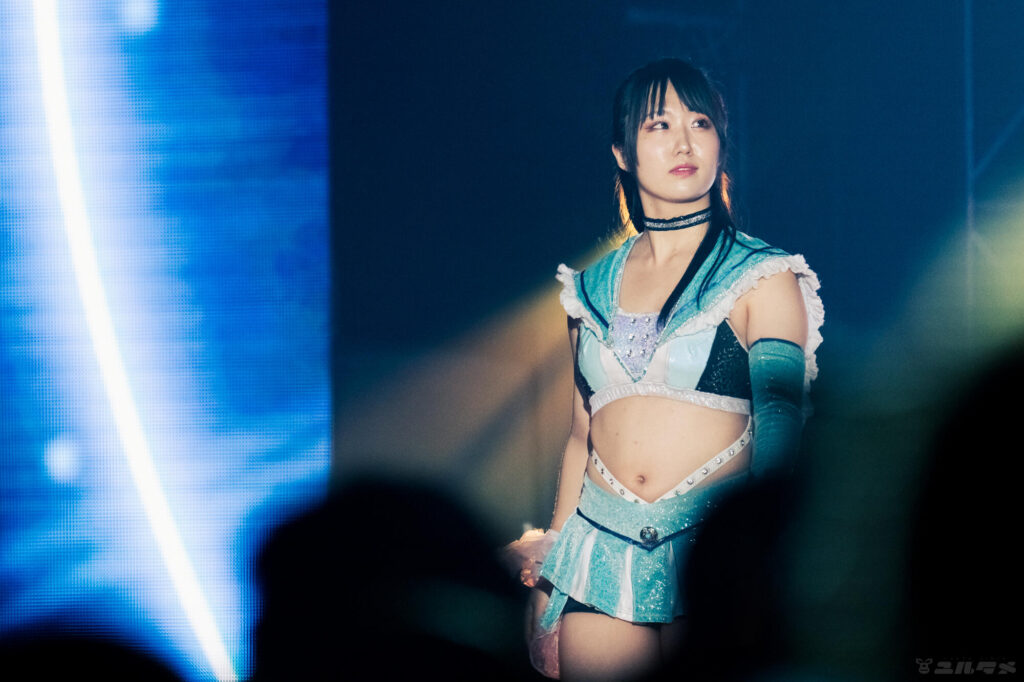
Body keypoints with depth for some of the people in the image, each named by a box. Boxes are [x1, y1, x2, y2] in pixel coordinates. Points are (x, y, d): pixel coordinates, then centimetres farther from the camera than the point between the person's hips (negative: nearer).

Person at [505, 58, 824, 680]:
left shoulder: (762, 278, 2)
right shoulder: (593, 290, 14)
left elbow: (779, 431, -7)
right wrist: (548, 568, 15)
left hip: (710, 556, -3)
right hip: (602, 557, 3)